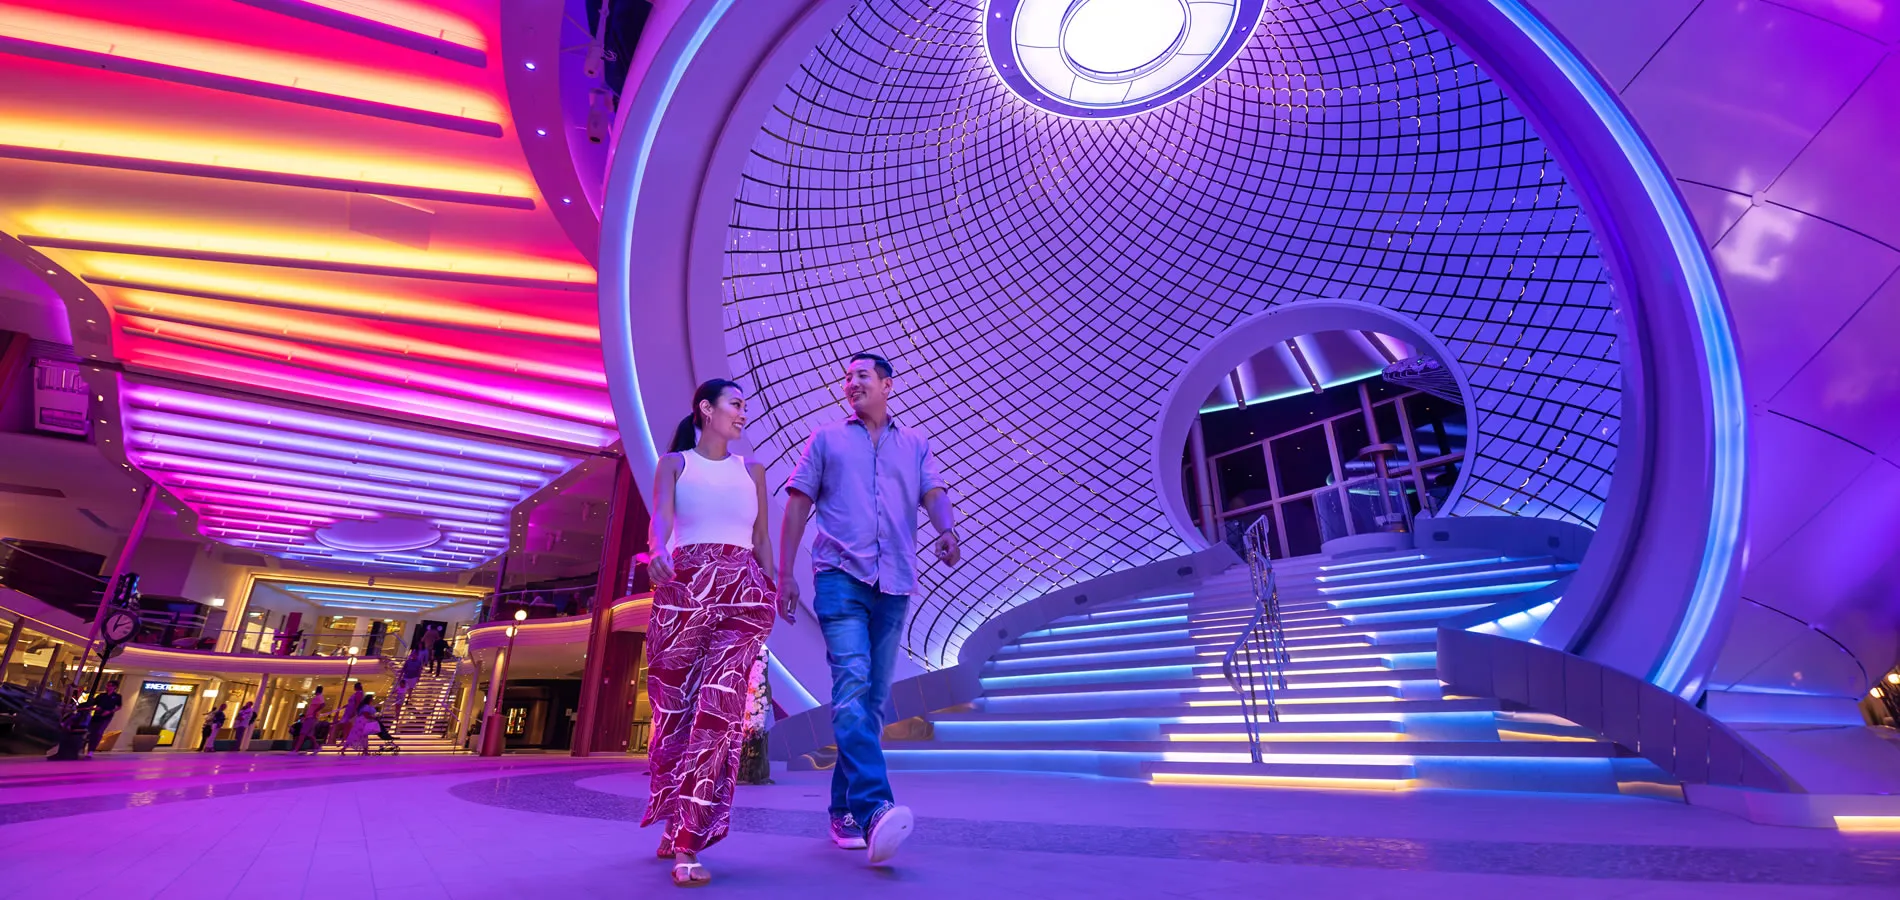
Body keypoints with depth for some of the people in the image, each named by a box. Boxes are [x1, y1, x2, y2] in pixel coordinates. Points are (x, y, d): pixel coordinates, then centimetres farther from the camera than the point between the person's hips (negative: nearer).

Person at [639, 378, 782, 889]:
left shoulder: (752, 471, 17)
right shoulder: (674, 463, 9)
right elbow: (662, 515, -10)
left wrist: (769, 597, 11)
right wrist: (658, 551, -31)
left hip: (742, 593, 1)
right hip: (683, 590, -1)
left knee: (720, 707, -11)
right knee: (674, 707, 6)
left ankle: (686, 843, -8)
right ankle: (676, 823, 28)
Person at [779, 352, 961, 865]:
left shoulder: (915, 444, 17)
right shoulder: (826, 439, 14)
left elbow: (933, 494, 3)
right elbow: (798, 505, 11)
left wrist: (947, 531, -19)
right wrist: (785, 572, 4)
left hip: (894, 581, 3)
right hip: (840, 574, -2)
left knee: (872, 698, 6)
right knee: (852, 682, -19)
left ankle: (844, 809, 18)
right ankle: (874, 808, -26)